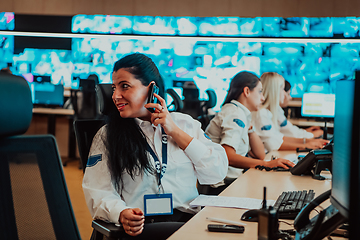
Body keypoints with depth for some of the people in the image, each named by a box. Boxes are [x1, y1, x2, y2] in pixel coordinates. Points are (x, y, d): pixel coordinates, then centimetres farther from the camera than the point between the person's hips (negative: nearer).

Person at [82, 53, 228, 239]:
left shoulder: (184, 123, 15)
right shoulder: (107, 136, 9)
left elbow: (218, 173, 5)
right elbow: (98, 192, 0)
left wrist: (175, 132, 1)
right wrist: (121, 214, -22)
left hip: (186, 217, 4)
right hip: (142, 225, -4)